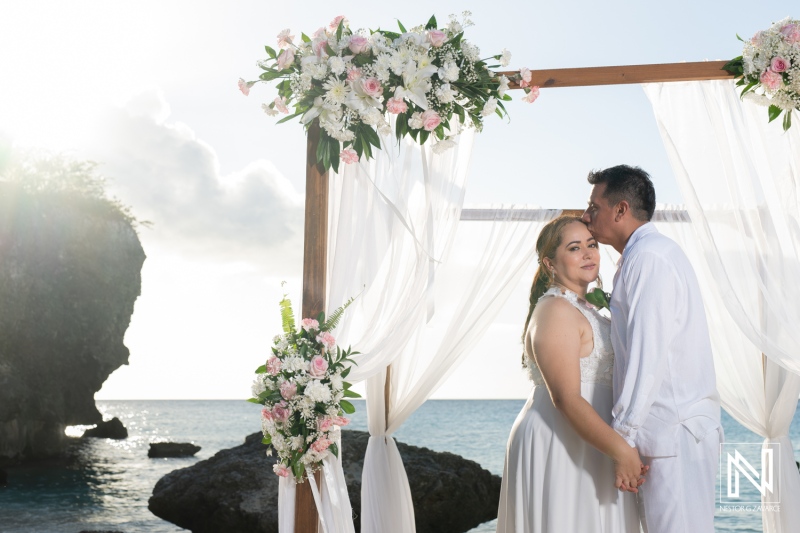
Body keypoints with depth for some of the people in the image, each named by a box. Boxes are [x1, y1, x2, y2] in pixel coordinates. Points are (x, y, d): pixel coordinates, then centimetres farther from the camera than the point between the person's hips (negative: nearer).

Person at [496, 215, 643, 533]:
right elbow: (566, 398, -23)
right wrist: (620, 450, -23)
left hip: (583, 448, 10)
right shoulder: (556, 311, -15)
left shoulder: (584, 310, 17)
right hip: (558, 447, -10)